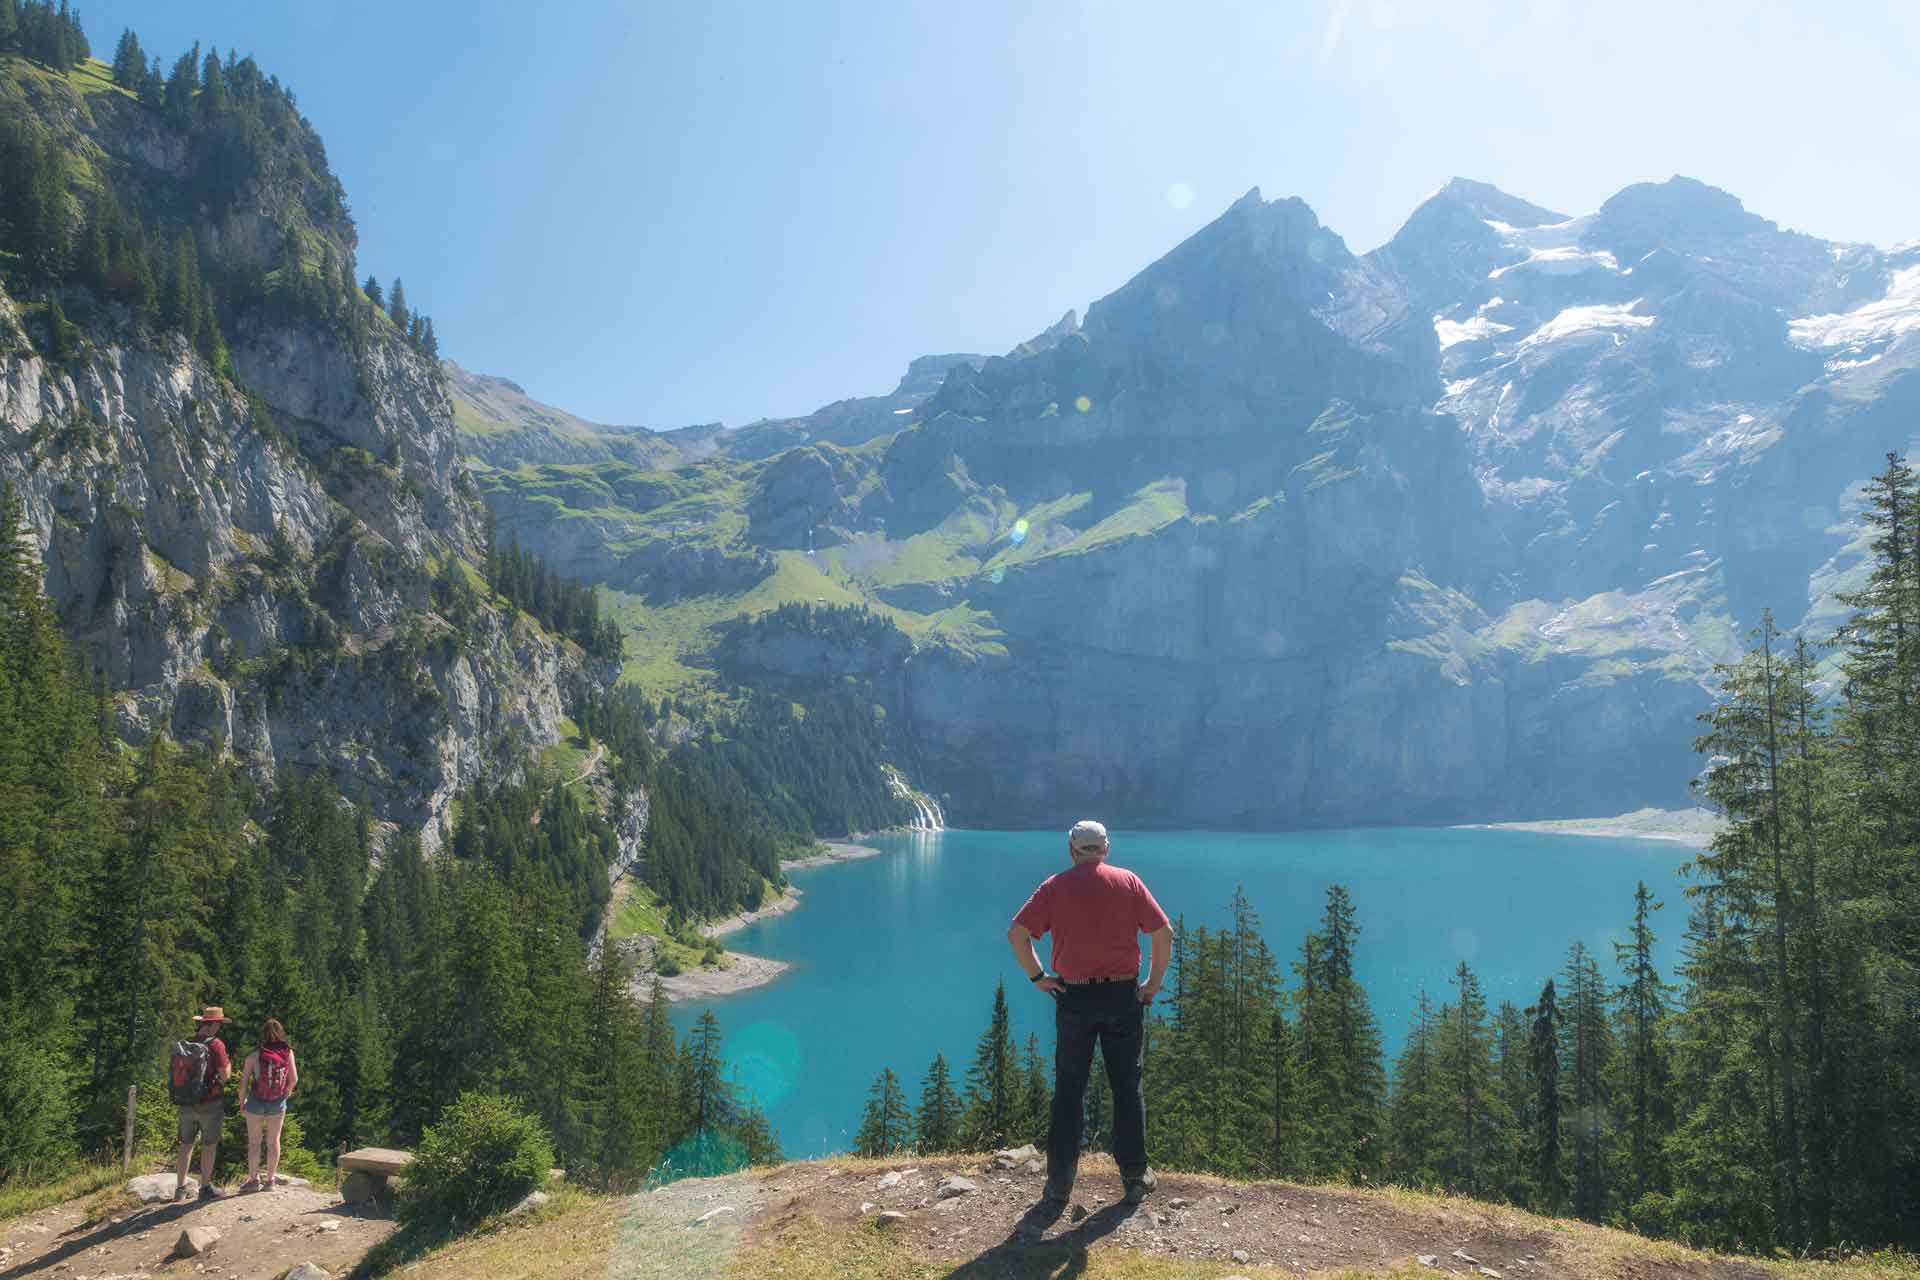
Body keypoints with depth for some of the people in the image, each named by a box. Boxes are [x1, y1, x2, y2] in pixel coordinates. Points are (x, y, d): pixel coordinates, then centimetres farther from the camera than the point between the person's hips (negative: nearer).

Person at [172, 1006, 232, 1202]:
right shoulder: (215, 1045, -16)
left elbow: (176, 1072, 8)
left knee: (186, 1146, 15)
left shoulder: (184, 1045, 2)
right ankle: (206, 1188, 12)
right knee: (209, 1147, 6)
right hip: (210, 1104, -5)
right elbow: (224, 1075, -14)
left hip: (186, 1104, 5)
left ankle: (180, 1188, 20)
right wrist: (229, 1063, 5)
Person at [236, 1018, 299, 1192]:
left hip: (256, 1101, -2)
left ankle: (253, 1179, 16)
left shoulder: (254, 1056, -11)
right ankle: (270, 1180, 19)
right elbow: (294, 1079, -5)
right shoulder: (288, 1053, -7)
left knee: (254, 1142, 12)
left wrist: (242, 1103, 5)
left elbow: (244, 1082, -10)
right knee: (273, 1141, 13)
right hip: (278, 1104, 2)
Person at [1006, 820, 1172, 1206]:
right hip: (1124, 995, 0)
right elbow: (1164, 933, -6)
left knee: (1069, 1091, 8)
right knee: (1128, 1087, 12)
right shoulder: (1129, 882, 0)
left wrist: (1037, 977, -1)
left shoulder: (1055, 886, -1)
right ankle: (1135, 1177, 17)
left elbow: (1016, 933, -9)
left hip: (1074, 997, 0)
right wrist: (1155, 982, 3)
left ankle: (1060, 1183, 10)